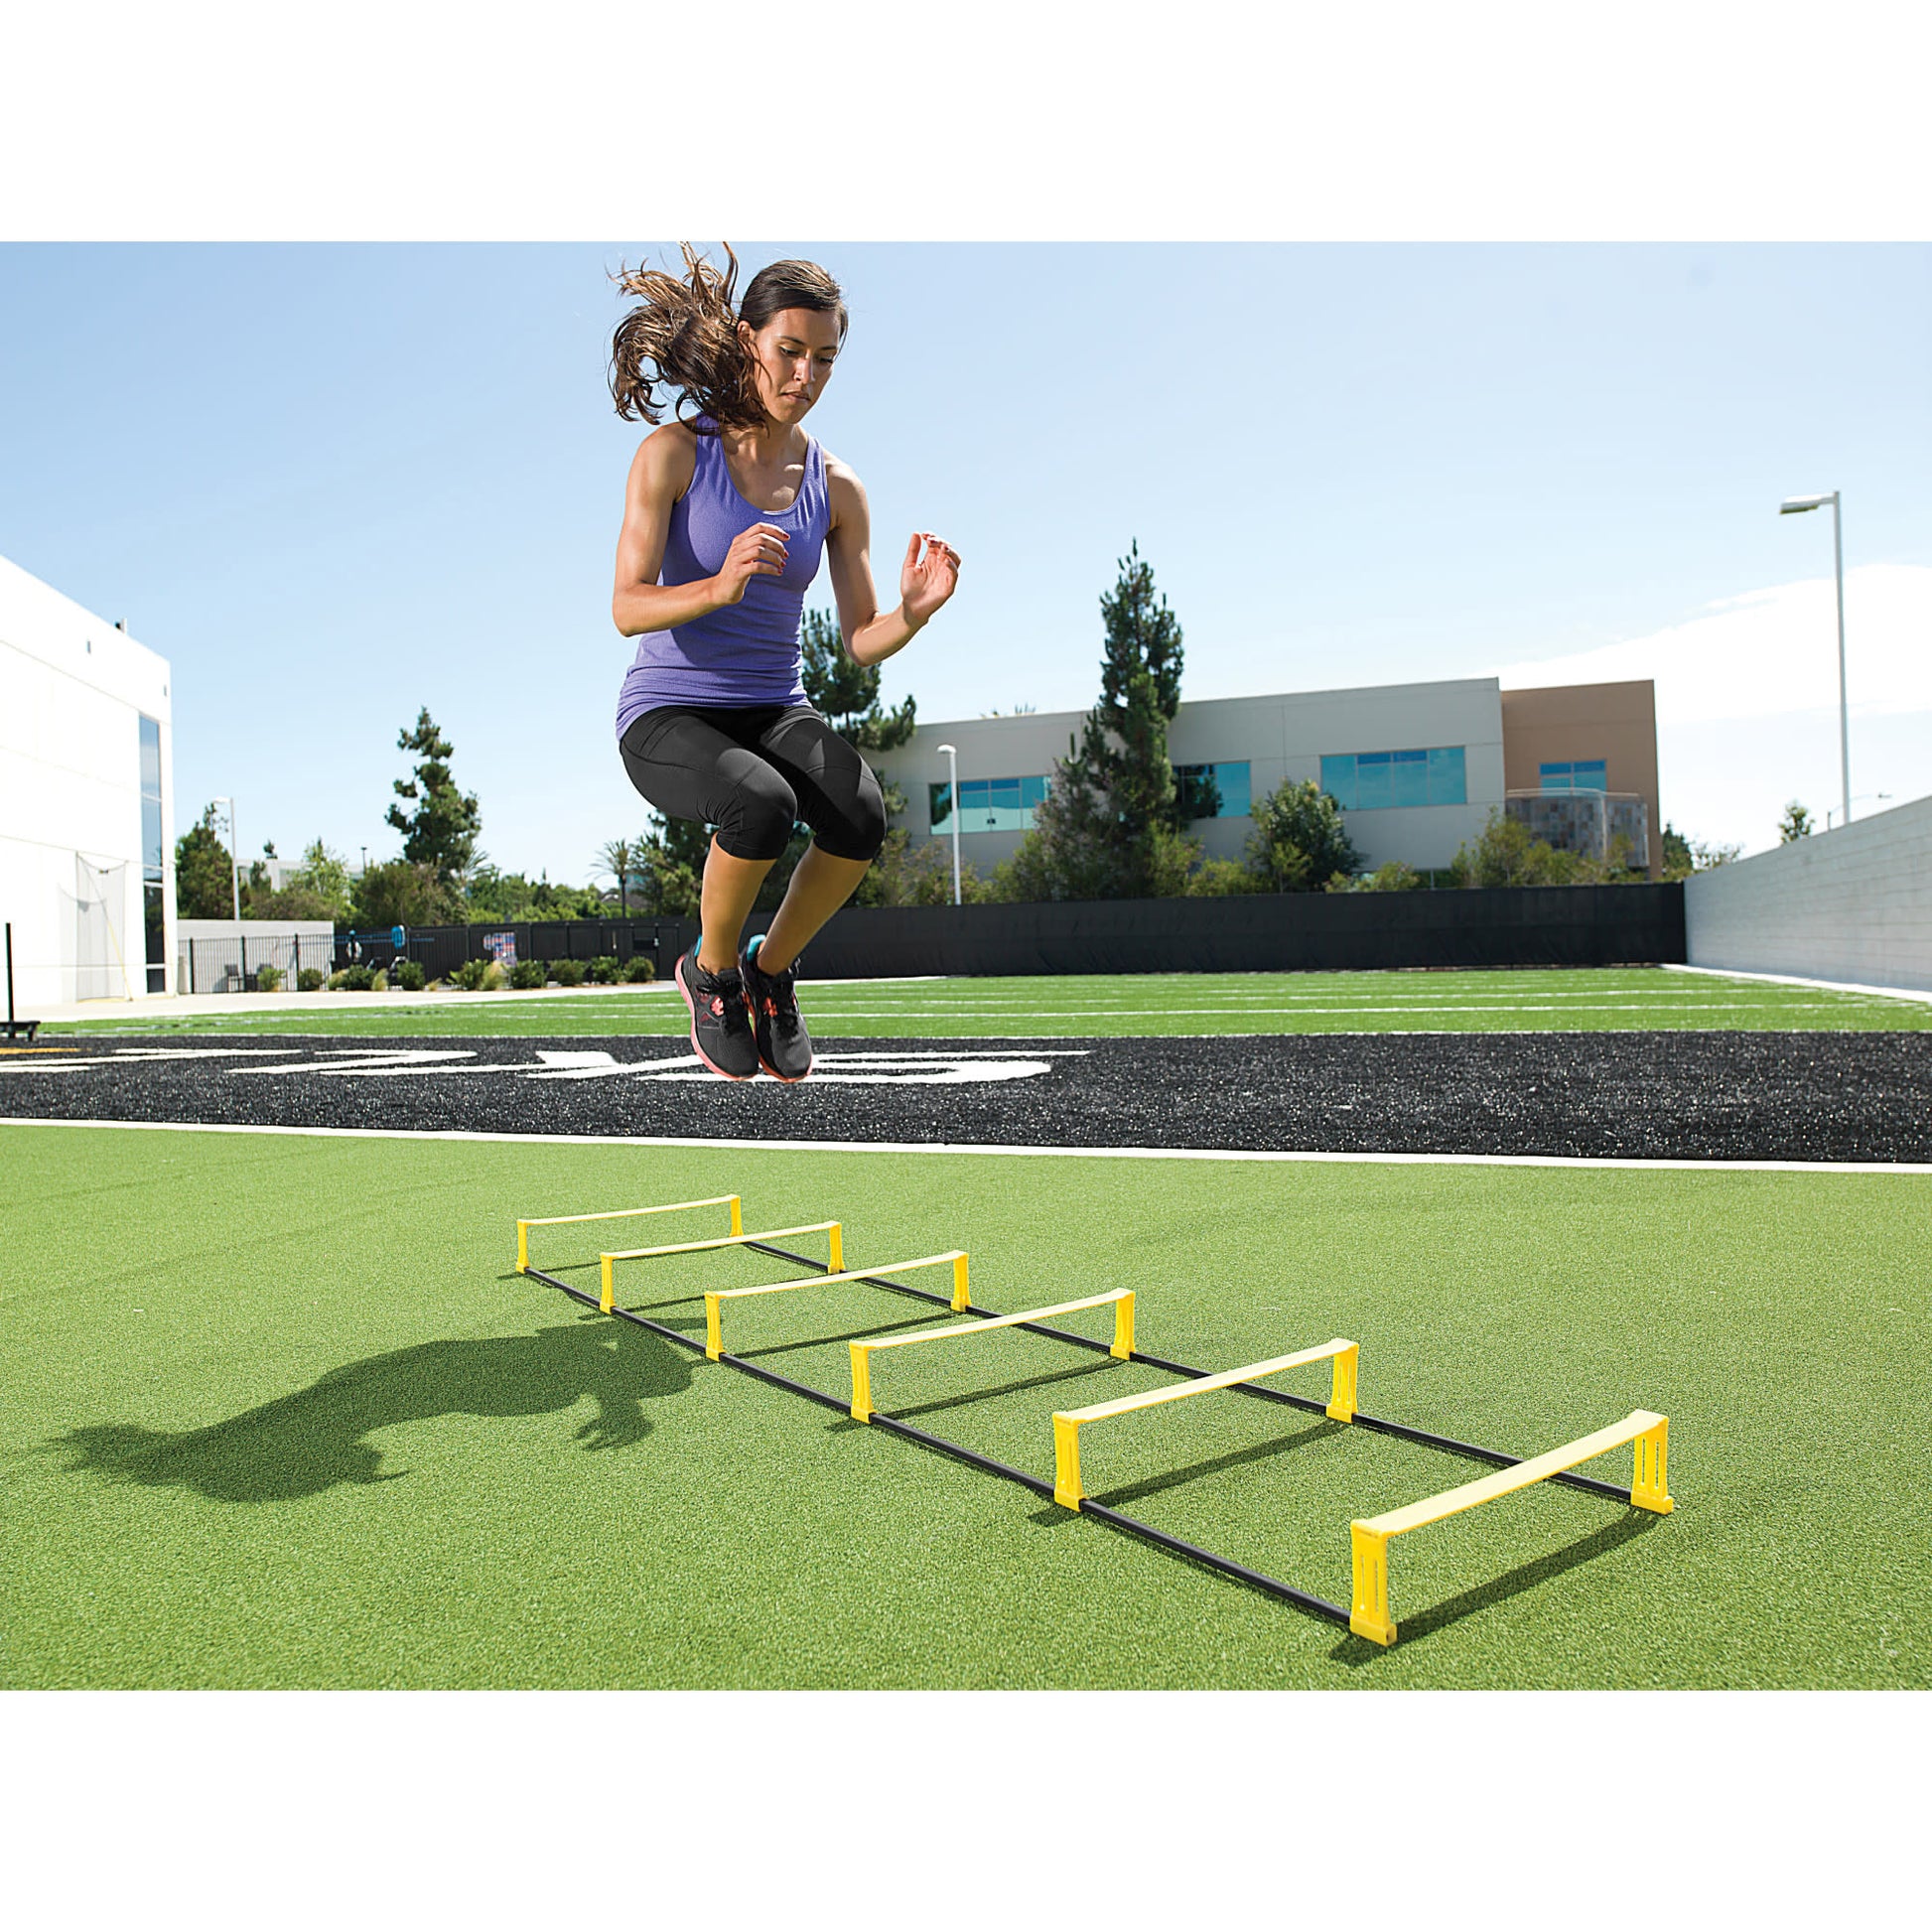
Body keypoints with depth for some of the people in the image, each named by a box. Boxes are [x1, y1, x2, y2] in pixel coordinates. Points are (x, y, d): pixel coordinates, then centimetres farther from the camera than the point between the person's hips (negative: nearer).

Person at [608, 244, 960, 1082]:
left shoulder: (836, 488, 5)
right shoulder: (672, 452, -6)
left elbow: (861, 642, 0)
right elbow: (628, 607, -15)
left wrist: (914, 611, -22)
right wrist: (720, 586, -34)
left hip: (774, 712, 3)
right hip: (668, 714, -3)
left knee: (861, 816, -30)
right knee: (762, 806, -37)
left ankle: (771, 966, 0)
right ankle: (711, 968, -4)